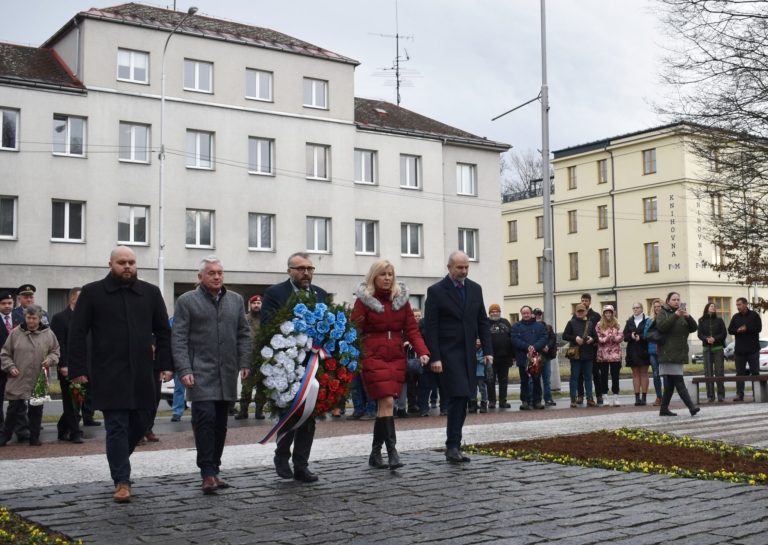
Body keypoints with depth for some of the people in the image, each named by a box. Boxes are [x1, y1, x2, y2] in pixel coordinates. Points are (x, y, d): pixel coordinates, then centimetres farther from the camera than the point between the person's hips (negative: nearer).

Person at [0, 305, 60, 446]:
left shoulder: (48, 334, 2)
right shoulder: (15, 333, 1)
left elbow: (55, 351, 11)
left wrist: (50, 360, -7)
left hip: (39, 381, 1)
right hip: (18, 380, 0)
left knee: (36, 411, 7)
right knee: (13, 409, 6)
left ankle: (34, 437, 18)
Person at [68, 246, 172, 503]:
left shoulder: (150, 293, 8)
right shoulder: (92, 292, 1)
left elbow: (163, 332, 12)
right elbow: (77, 334, 0)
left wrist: (165, 364, 3)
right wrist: (78, 369, -7)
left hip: (142, 374, 3)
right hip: (109, 375, -3)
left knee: (141, 422, 9)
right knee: (117, 426, -2)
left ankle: (118, 460, 36)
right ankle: (122, 481, 4)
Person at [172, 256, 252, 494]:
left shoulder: (235, 300, 14)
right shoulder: (187, 301, 1)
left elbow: (244, 334, 16)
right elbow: (178, 339, -3)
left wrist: (244, 363, 5)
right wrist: (184, 370, -11)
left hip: (227, 374, 4)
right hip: (201, 373, -4)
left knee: (220, 423, 7)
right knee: (205, 419, -12)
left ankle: (214, 469, 16)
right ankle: (208, 473, -9)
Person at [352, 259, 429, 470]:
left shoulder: (401, 298, 11)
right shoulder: (364, 299, 0)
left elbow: (411, 329, 8)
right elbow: (354, 331, -5)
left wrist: (422, 351, -6)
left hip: (397, 358, 4)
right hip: (373, 357, -4)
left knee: (384, 405, 4)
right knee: (387, 402, -15)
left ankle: (375, 454, 15)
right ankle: (392, 452, -13)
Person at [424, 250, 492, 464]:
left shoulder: (475, 289, 10)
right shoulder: (436, 291, -5)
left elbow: (482, 322, 13)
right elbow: (430, 327, -8)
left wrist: (487, 350, 5)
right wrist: (434, 358, -14)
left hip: (468, 353, 5)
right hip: (448, 353, -5)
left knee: (461, 400, 7)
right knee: (457, 398, -13)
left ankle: (454, 446, 14)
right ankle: (453, 446, -7)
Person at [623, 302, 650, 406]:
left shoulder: (647, 321, -1)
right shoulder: (629, 321, 11)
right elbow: (625, 336, 6)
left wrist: (640, 337, -20)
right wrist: (631, 336, -13)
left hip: (643, 350, -3)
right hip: (632, 351, 3)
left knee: (644, 373, 1)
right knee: (635, 374, 3)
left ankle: (644, 397, 4)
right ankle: (637, 397, 4)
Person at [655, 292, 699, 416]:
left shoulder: (682, 312, 18)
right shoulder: (663, 313, 2)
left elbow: (693, 328, 8)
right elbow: (661, 326, -17)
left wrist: (688, 317, -11)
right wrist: (676, 315, -23)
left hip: (679, 353, 6)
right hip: (668, 353, -6)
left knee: (670, 383, 8)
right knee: (679, 382, -13)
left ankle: (664, 409, 15)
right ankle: (691, 407, -19)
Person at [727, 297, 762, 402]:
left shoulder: (754, 315, 0)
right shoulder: (735, 317, 11)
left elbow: (758, 328, -10)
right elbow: (730, 330, 5)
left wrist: (746, 329, -16)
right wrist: (738, 330, -14)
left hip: (753, 349, -3)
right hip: (739, 350, 3)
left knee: (755, 372, 0)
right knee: (740, 373, 3)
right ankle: (739, 394, 4)